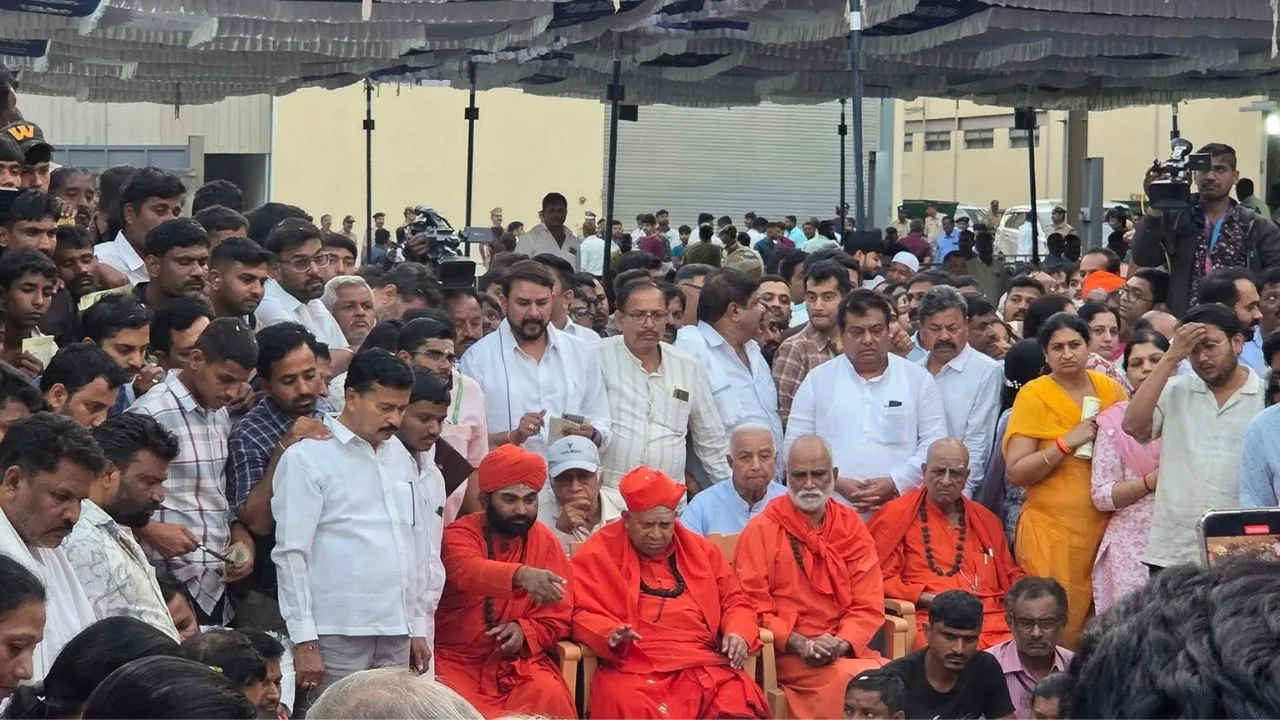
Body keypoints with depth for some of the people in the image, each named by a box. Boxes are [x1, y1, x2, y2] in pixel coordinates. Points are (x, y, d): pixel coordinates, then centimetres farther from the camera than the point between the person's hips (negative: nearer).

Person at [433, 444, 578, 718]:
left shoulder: (545, 541, 4)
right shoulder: (459, 534, -6)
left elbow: (560, 616, 8)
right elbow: (469, 572, -31)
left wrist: (526, 631, -14)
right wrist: (521, 575, -50)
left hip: (518, 660, 3)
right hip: (457, 659, -2)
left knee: (550, 698, -26)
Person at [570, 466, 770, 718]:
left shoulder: (700, 549, 20)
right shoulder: (599, 554, 8)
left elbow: (734, 601, 25)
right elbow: (583, 614, 3)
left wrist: (738, 633, 4)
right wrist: (611, 635, -18)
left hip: (705, 666, 3)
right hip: (635, 669, -3)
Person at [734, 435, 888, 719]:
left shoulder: (851, 526, 11)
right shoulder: (761, 530, 0)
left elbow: (869, 603, 6)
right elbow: (752, 605, -4)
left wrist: (841, 643, -13)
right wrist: (799, 644, -17)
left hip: (846, 649, 4)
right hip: (786, 653, -4)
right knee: (847, 679, -32)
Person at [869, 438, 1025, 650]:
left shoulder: (986, 520, 25)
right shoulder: (898, 515, 11)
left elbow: (1011, 575, 32)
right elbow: (881, 577, 4)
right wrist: (930, 599, -8)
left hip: (993, 617, 4)